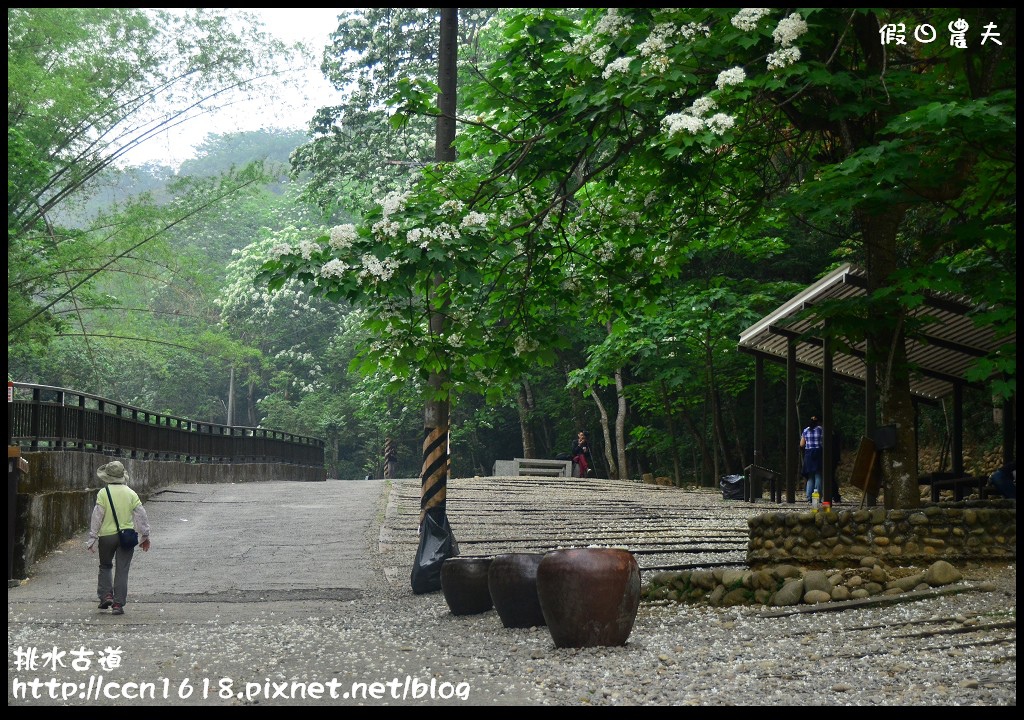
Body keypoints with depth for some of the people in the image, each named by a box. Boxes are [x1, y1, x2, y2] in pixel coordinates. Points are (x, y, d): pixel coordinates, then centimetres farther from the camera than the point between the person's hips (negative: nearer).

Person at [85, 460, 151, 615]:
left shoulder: (103, 493, -7)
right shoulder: (131, 493, 2)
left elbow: (97, 517, -8)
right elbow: (141, 515, 3)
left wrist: (92, 538, -3)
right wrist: (145, 536, 12)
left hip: (107, 535, -1)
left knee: (105, 566, 20)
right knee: (122, 570, 4)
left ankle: (106, 595, 7)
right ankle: (118, 604, 2)